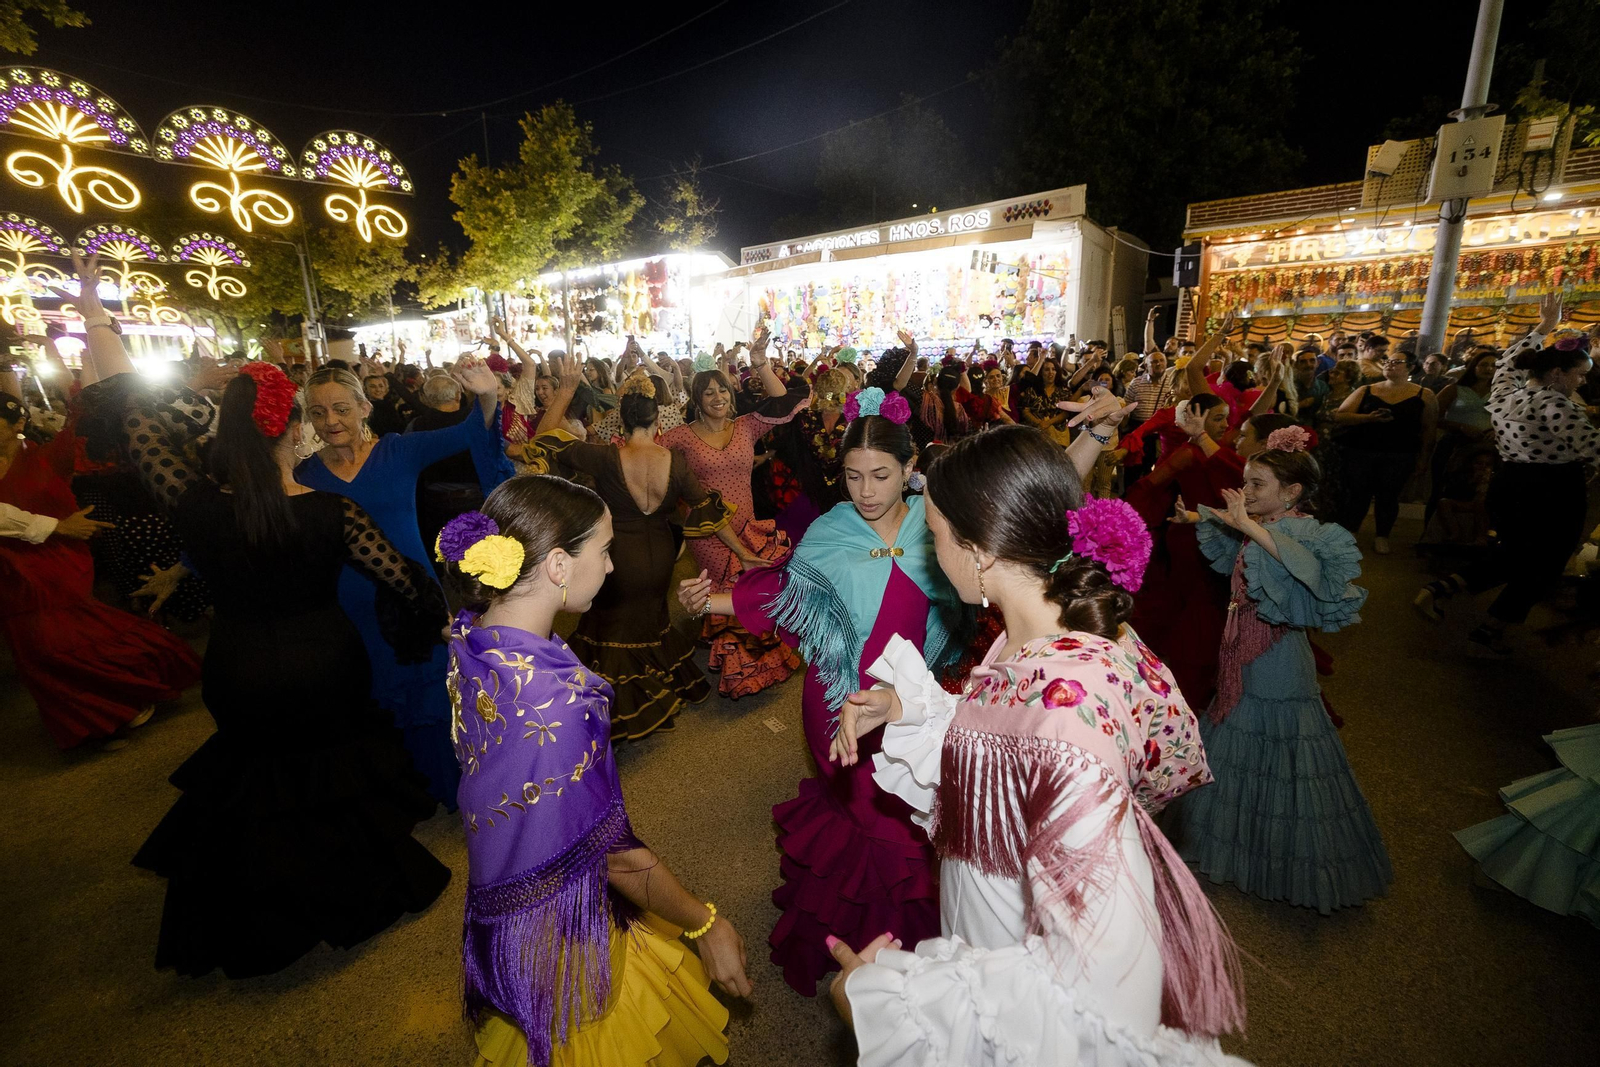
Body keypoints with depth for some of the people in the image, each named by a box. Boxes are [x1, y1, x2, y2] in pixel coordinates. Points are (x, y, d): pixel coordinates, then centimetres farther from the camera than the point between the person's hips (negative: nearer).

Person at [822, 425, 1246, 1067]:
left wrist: (892, 993, -25)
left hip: (1044, 1007, -6)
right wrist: (908, 707, -9)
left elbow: (1096, 968, -33)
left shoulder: (1062, 704, -38)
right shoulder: (1074, 625, -11)